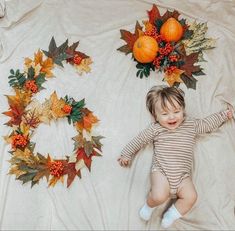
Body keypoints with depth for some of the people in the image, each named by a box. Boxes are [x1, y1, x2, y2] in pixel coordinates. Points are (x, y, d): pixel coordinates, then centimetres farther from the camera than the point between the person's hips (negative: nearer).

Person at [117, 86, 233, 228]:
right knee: (159, 197, -25)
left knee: (191, 197, -19)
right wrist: (127, 153, 11)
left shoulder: (192, 125, 8)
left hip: (183, 175, 3)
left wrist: (225, 115, 25)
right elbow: (139, 140, 8)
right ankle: (149, 205, 11)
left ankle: (172, 215, 7)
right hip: (161, 171, -3)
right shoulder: (155, 129, 1)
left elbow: (208, 123, 22)